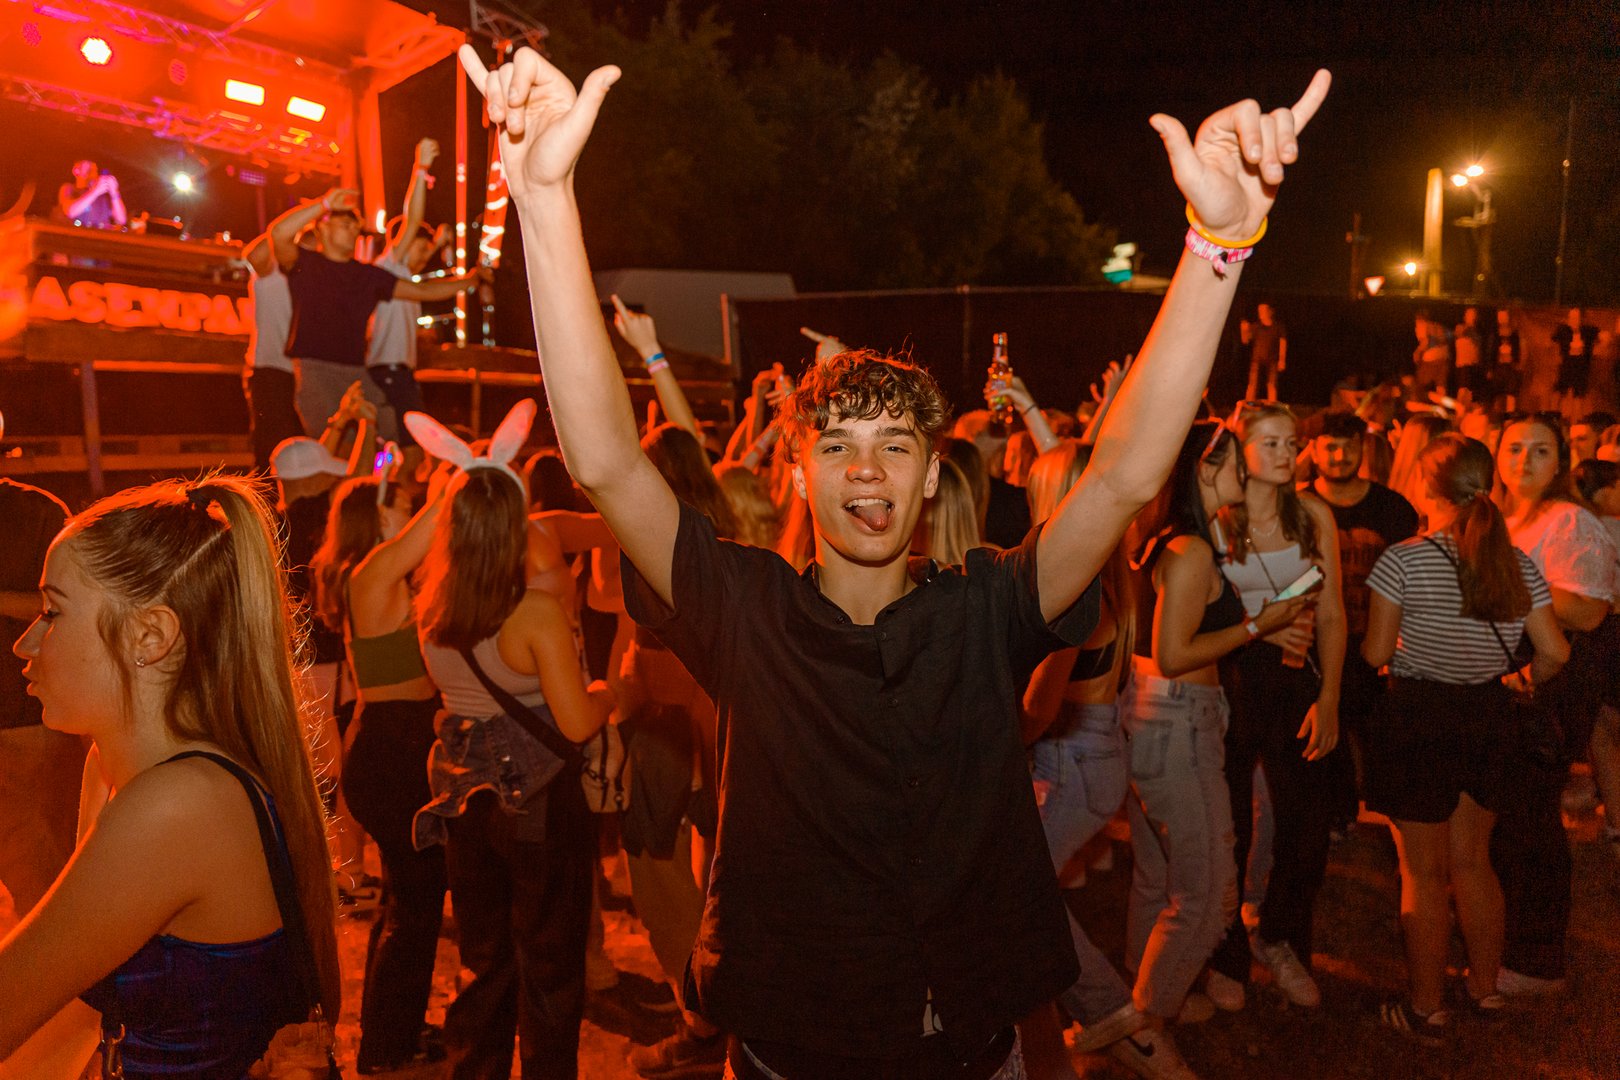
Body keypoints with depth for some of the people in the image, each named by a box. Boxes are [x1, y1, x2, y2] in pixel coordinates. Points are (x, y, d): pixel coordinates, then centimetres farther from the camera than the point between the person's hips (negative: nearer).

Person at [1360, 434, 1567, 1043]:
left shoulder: (1405, 558, -16)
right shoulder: (1518, 564, -2)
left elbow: (1376, 653, -13)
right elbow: (1555, 653, -1)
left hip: (1418, 718, -5)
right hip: (1488, 717, 5)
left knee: (1423, 873, 8)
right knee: (1472, 861, 22)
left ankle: (1428, 1011, 20)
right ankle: (1486, 988, 36)